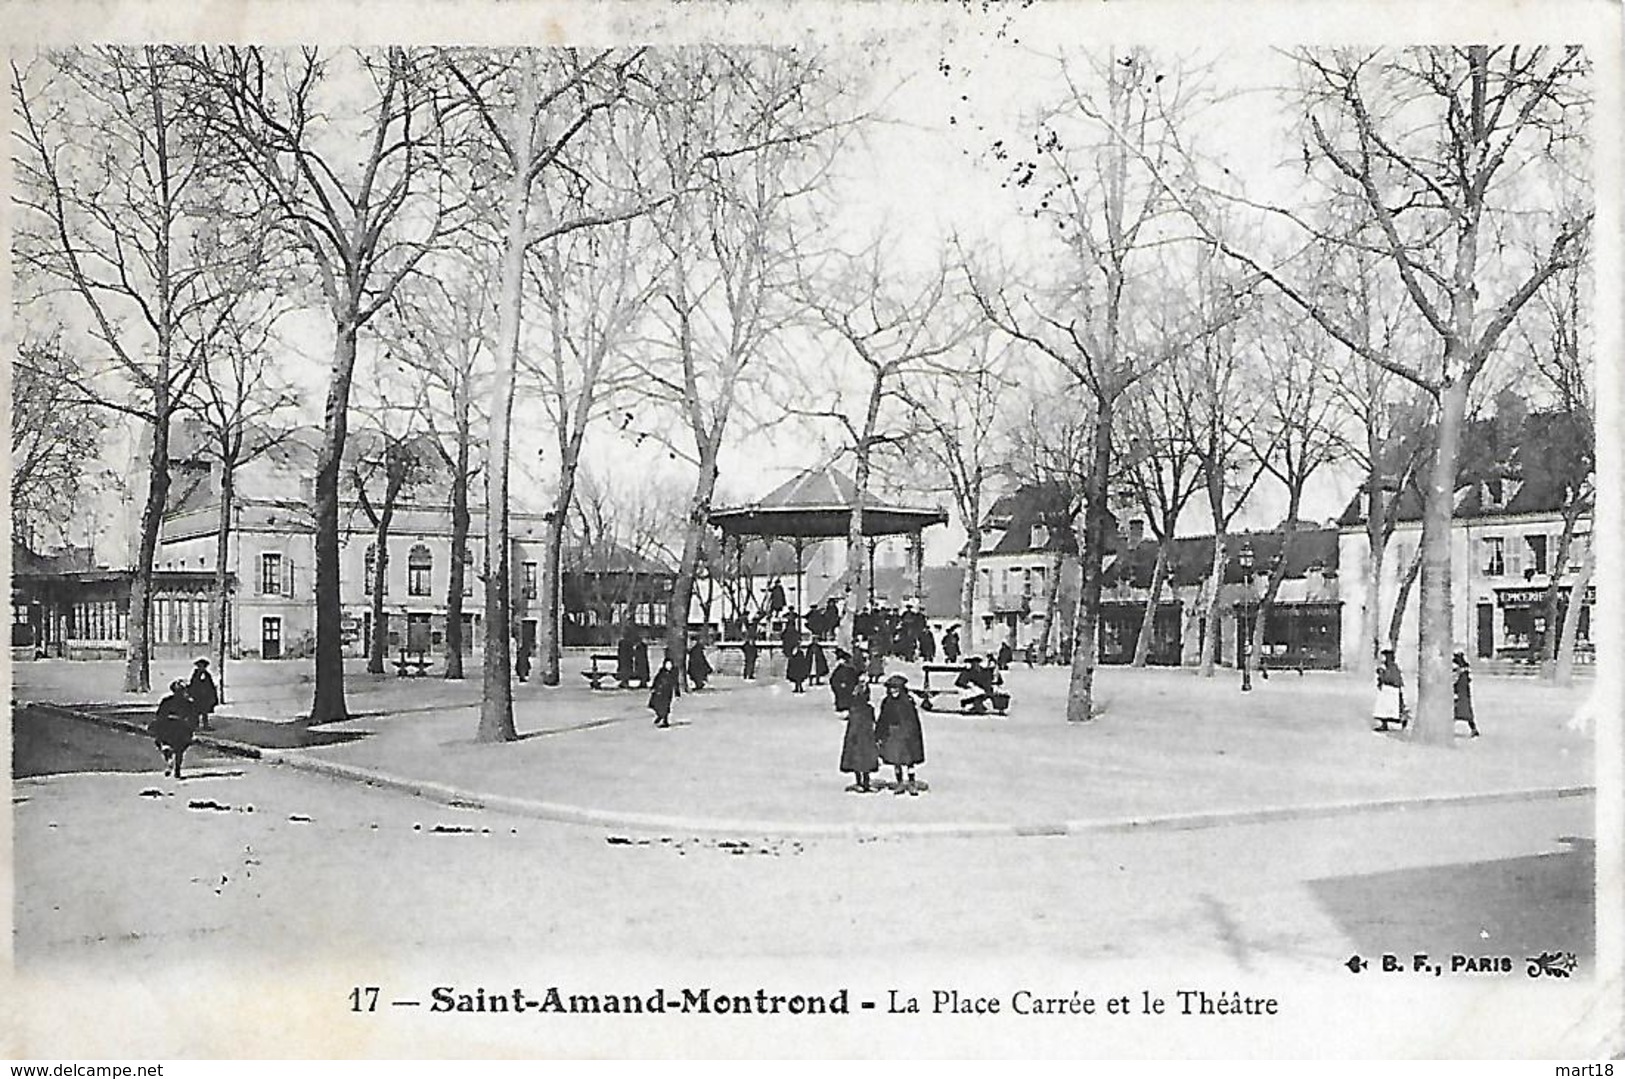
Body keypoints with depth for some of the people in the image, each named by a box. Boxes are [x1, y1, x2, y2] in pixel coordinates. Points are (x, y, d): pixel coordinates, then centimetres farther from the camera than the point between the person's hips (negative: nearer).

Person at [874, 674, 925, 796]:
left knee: (910, 761, 1)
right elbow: (881, 721, 9)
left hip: (907, 735, -3)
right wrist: (878, 736, 7)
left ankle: (912, 784, 13)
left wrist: (916, 737, -5)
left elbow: (914, 721, -3)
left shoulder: (908, 701, -5)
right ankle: (900, 784, 19)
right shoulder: (886, 703, 3)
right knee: (895, 762, 7)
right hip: (892, 737, 3)